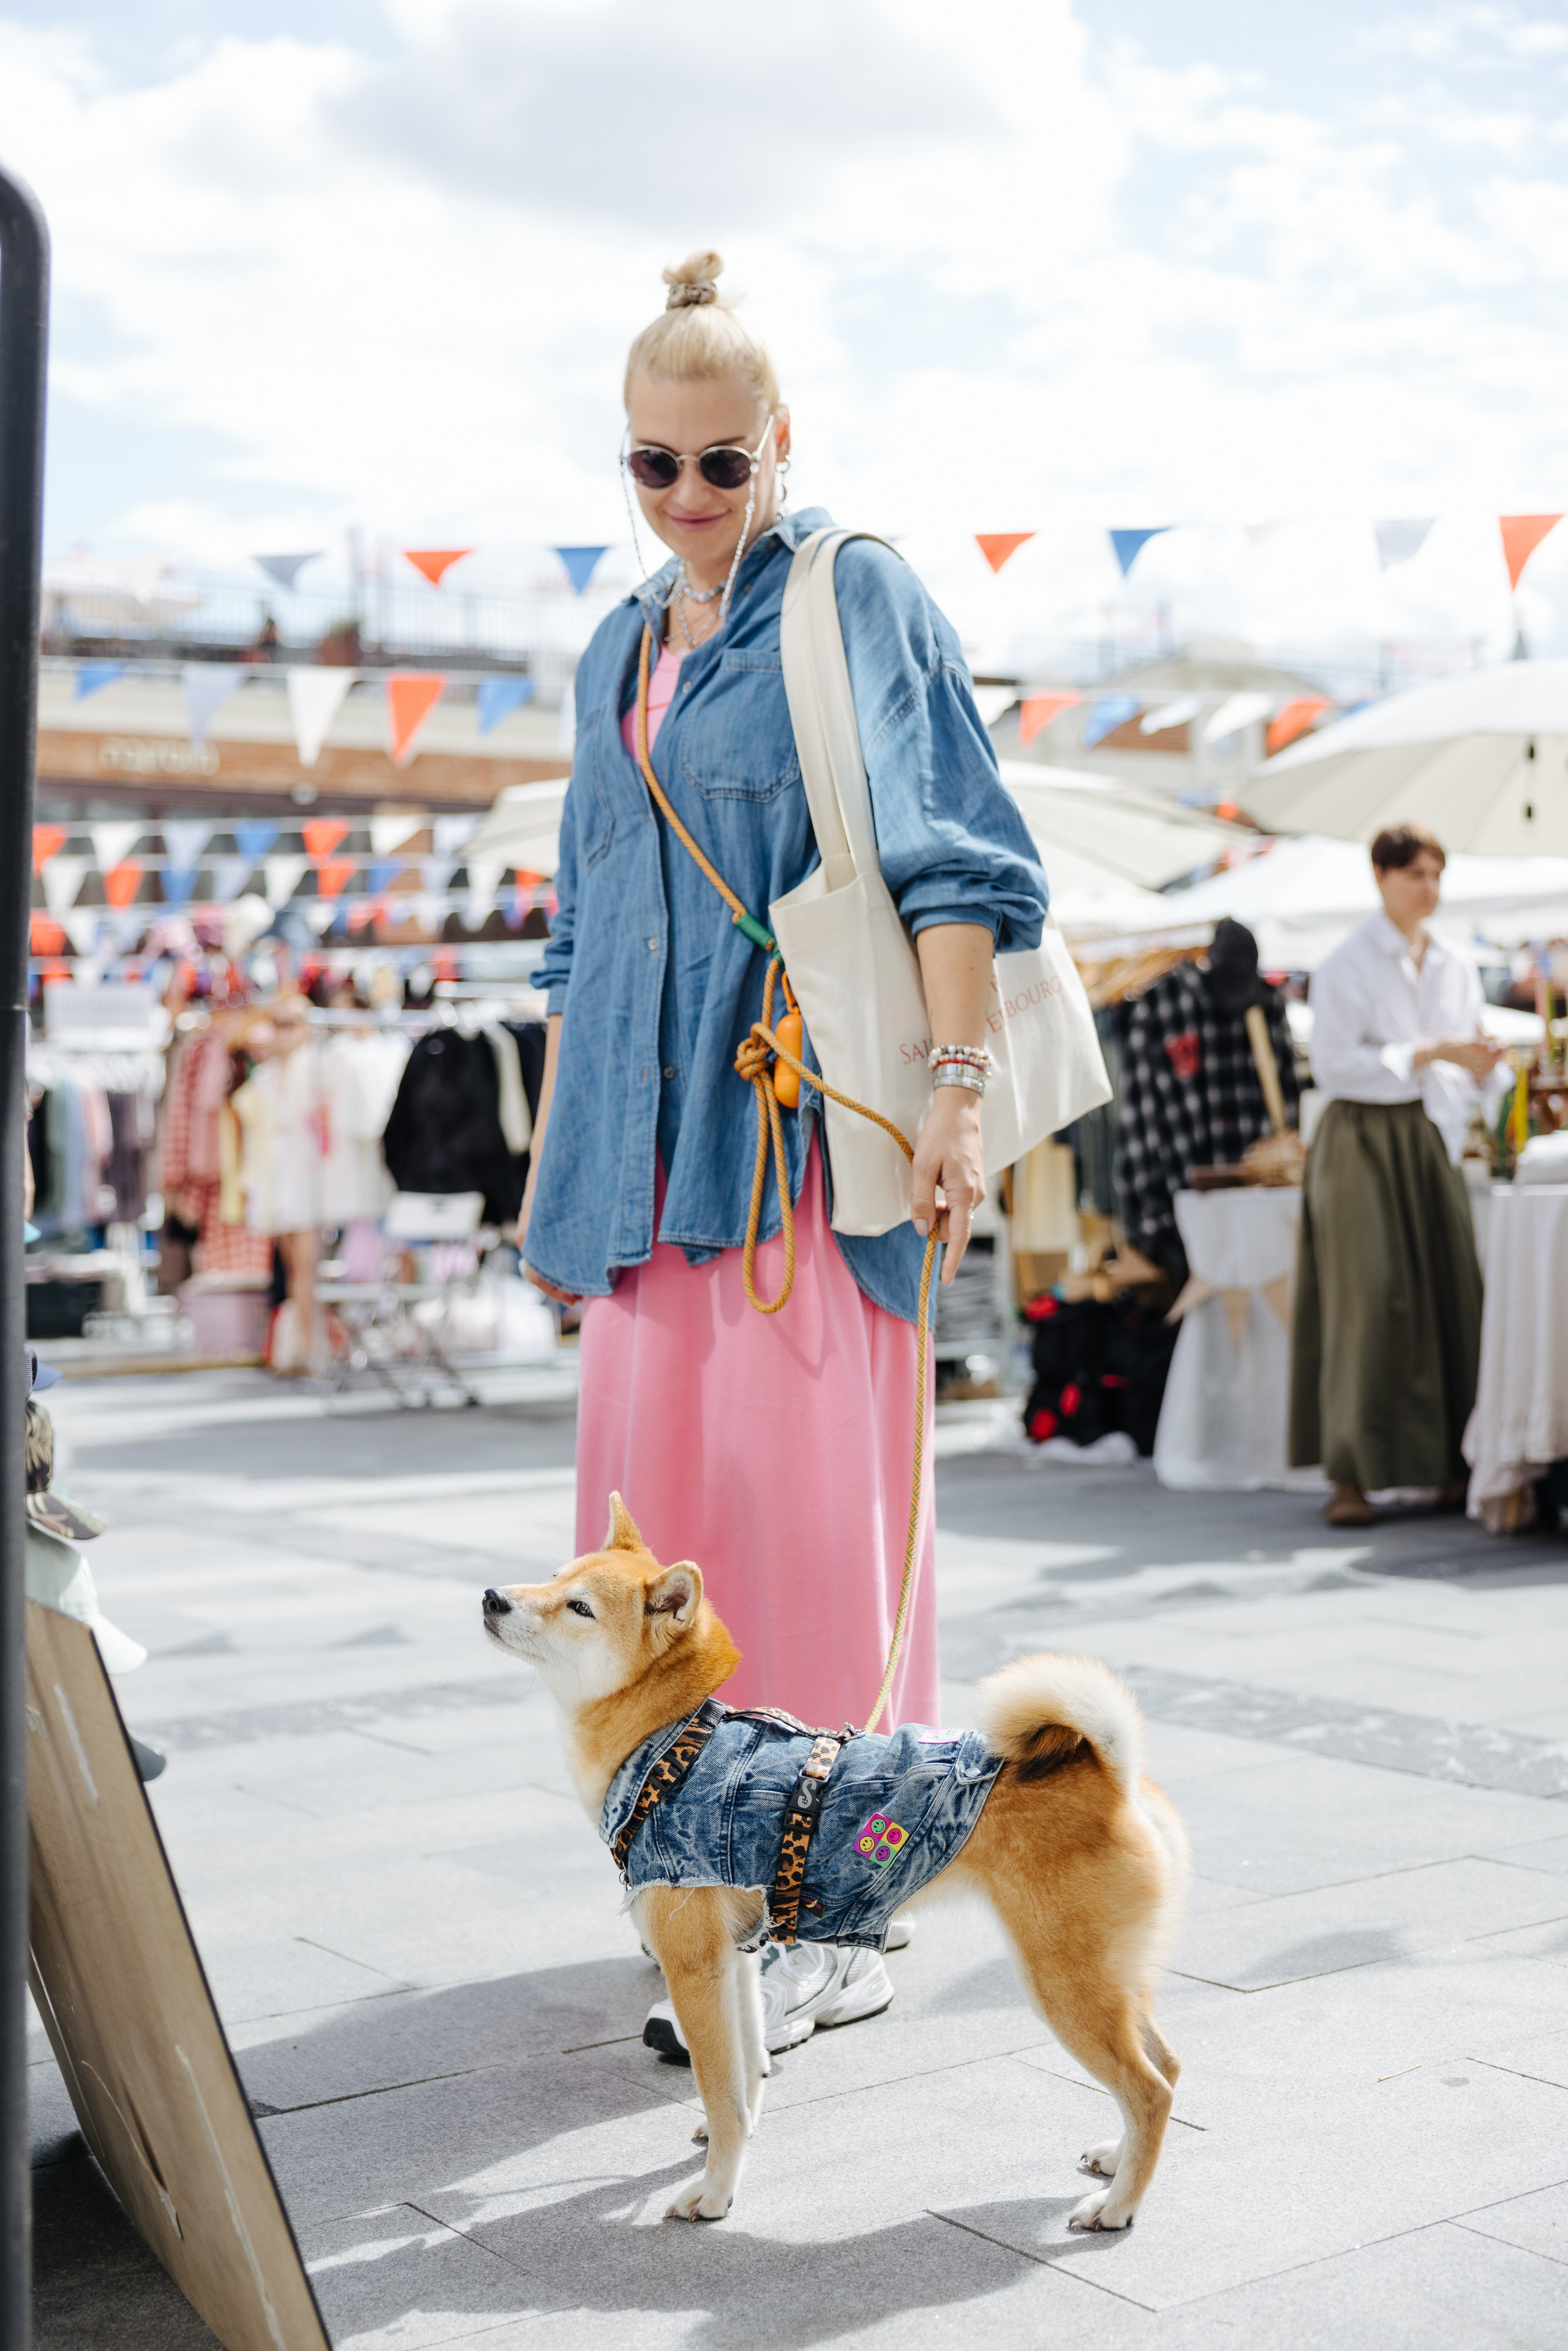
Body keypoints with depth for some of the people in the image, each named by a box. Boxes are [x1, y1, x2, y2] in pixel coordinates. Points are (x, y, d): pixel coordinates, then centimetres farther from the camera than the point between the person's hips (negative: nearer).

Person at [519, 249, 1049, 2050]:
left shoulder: (856, 598, 0)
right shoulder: (617, 655, 21)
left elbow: (949, 856, -10)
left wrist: (957, 1085, -21)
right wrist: (552, 1153, 21)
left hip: (806, 1121, -7)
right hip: (651, 1139, 7)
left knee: (807, 1483, -7)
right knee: (656, 1481, 6)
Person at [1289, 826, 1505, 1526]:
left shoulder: (1455, 967, 13)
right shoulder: (1344, 966, -4)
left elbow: (1464, 1065, 17)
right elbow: (1333, 1066, -12)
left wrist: (1476, 1070, -5)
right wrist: (1429, 1054, -15)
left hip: (1430, 1138, 5)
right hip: (1361, 1141, -5)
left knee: (1452, 1294, 0)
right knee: (1369, 1299, -10)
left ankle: (1450, 1465, 7)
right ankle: (1350, 1477, -7)